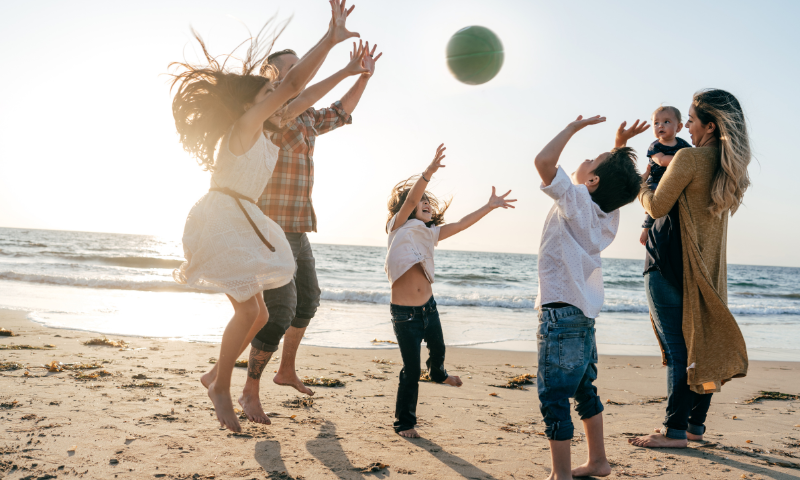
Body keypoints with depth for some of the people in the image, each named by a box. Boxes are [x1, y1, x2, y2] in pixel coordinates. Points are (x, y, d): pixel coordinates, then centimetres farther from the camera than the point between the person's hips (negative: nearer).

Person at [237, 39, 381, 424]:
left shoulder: (305, 120, 12)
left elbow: (340, 114, 24)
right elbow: (293, 104, -36)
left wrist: (364, 77, 9)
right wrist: (344, 71, -34)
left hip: (296, 232, 9)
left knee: (307, 302, 20)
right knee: (278, 316, -12)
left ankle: (287, 371, 39)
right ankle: (250, 393, 5)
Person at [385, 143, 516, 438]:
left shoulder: (429, 233, 9)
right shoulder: (399, 226, -7)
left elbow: (461, 224, 9)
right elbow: (410, 198, -23)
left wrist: (491, 205, 8)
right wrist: (429, 172, -37)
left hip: (429, 307, 7)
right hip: (404, 313, -7)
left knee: (438, 348, 30)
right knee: (411, 372, -3)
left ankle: (438, 374, 64)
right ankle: (404, 423, 14)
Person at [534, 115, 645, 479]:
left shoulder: (578, 199, -16)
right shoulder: (607, 211, 6)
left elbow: (544, 160, -26)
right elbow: (618, 178, 28)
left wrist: (574, 127, -12)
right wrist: (620, 145, 14)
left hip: (561, 311, -9)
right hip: (583, 311, 9)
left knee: (553, 395, -5)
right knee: (583, 390, 20)